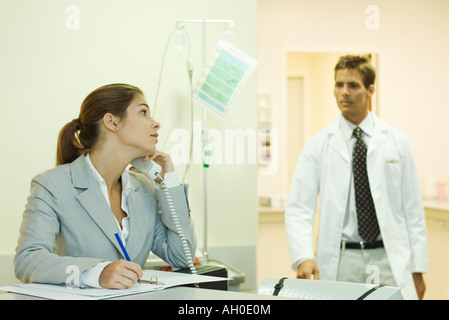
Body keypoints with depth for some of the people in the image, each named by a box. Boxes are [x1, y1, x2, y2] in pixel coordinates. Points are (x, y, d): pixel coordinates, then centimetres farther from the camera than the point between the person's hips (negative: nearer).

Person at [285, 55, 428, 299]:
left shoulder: (396, 142, 6)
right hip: (339, 262, -1)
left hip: (389, 261, 1)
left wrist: (417, 270, 2)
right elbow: (298, 208, -4)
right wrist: (303, 258, -20)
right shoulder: (318, 145, 2)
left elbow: (412, 210, 6)